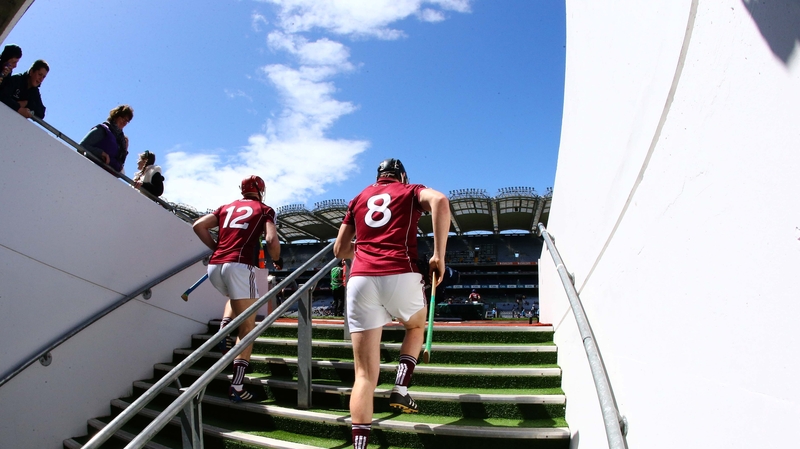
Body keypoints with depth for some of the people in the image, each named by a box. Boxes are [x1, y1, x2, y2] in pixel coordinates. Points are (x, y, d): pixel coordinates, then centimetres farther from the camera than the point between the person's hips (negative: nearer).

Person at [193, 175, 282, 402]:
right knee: (247, 327, 3)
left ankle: (223, 328, 13)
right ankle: (237, 386, -1)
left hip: (214, 267, 5)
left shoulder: (226, 207, 22)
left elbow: (198, 225, 12)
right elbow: (271, 240, -6)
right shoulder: (264, 209, 10)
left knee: (235, 298, 38)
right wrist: (277, 260, 12)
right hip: (239, 266, -5)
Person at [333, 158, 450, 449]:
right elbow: (440, 201, -9)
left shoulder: (358, 199, 25)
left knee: (365, 374, 5)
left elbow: (340, 251, 26)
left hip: (360, 280, 2)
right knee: (416, 327, 31)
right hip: (401, 276, -2)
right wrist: (439, 256, -8)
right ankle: (400, 390, 17)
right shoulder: (412, 191, 16)